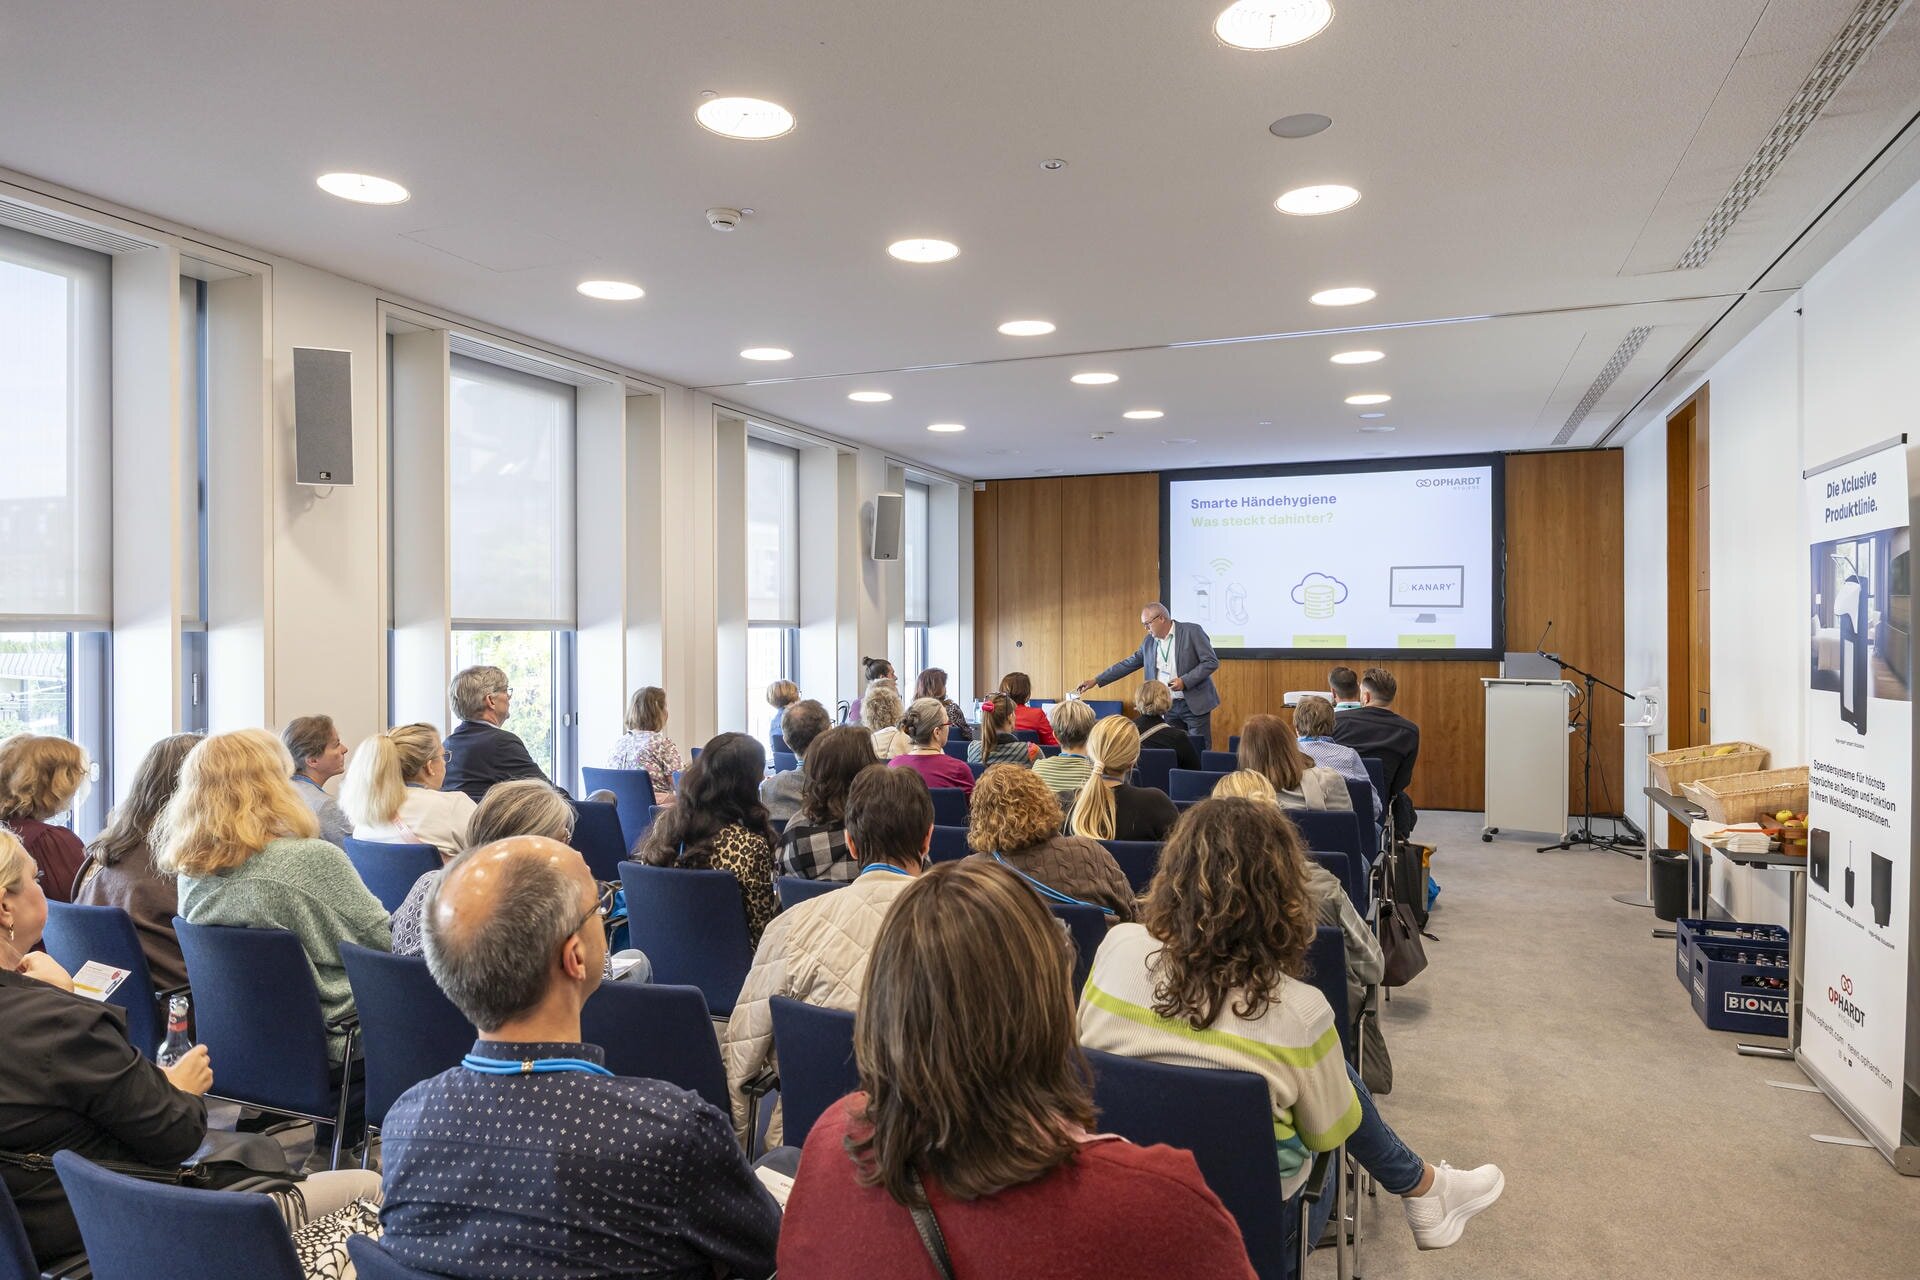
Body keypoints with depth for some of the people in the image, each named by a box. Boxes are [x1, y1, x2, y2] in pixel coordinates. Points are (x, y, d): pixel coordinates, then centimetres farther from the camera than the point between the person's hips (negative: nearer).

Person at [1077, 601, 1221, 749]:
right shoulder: (1149, 641, 9)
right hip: (1167, 707, 5)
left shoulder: (1192, 631, -7)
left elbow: (1212, 662, -9)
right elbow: (1128, 664, 13)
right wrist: (1096, 681, 9)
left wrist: (1184, 681, -19)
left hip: (1194, 704, -5)